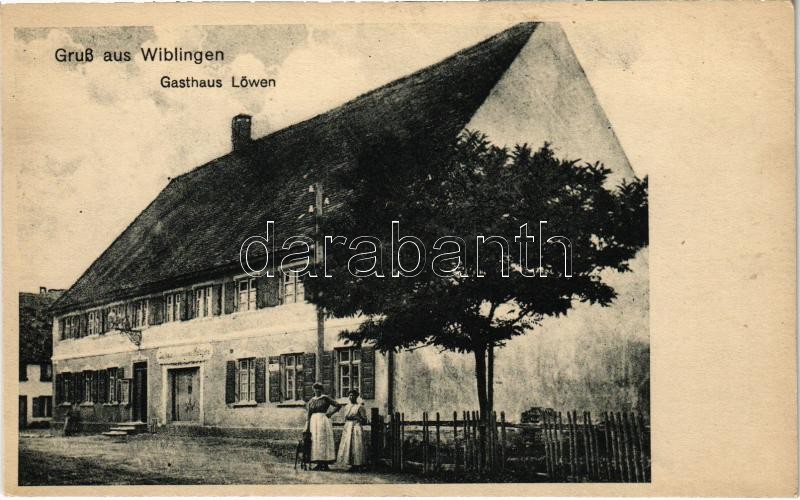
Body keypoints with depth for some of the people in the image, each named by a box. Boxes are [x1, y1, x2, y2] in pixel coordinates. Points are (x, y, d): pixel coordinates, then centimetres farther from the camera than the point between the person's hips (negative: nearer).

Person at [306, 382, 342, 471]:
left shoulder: (326, 398, 1)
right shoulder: (311, 401, 13)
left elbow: (338, 405, -2)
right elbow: (309, 415, 12)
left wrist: (330, 413, -5)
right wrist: (307, 427, 5)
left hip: (323, 420, -5)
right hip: (313, 421, 5)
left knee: (324, 441, -7)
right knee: (315, 441, 1)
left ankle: (325, 464, -6)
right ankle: (319, 464, 6)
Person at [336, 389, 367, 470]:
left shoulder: (360, 407, -3)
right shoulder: (347, 407, 15)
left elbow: (364, 420, -5)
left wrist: (355, 418, -14)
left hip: (356, 428, -6)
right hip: (347, 428, 6)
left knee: (356, 446, -9)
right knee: (347, 445, 0)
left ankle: (358, 464, -5)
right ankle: (352, 464, 3)